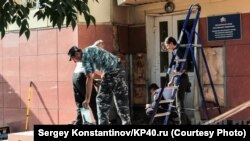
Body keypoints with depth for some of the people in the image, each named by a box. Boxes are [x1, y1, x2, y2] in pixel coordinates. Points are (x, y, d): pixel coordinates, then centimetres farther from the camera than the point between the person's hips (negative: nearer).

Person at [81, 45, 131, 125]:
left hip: (111, 72, -9)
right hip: (118, 68, 9)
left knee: (102, 100, 2)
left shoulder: (85, 56, -8)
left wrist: (87, 99, -12)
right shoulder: (89, 50, 18)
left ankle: (103, 122, 0)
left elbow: (90, 78, -14)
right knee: (121, 100, 14)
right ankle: (127, 122, 19)